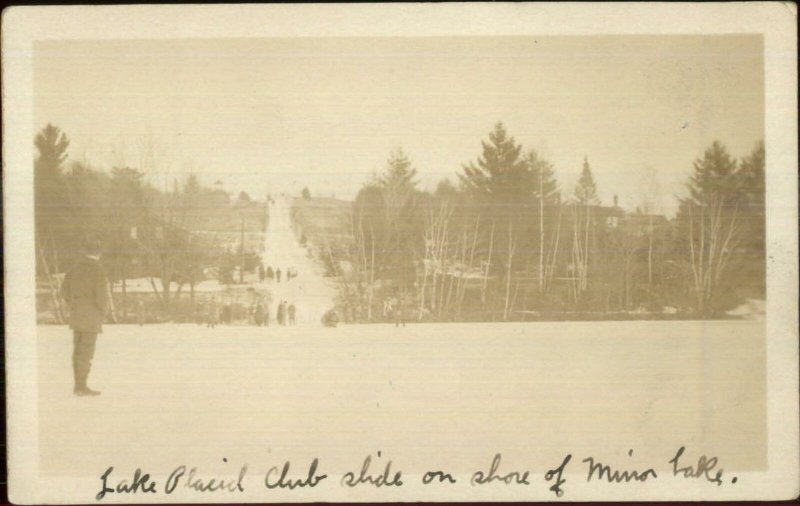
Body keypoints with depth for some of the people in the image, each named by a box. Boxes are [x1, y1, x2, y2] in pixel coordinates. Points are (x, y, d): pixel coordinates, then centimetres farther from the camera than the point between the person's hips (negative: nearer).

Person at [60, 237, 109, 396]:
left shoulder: (76, 268, 7)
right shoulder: (99, 272, -15)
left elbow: (65, 291, 12)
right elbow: (101, 297, -20)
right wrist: (103, 312, -2)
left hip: (76, 316, 7)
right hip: (91, 317, -7)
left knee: (78, 350, 12)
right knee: (86, 352, -4)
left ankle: (78, 385, 17)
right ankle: (81, 386, -3)